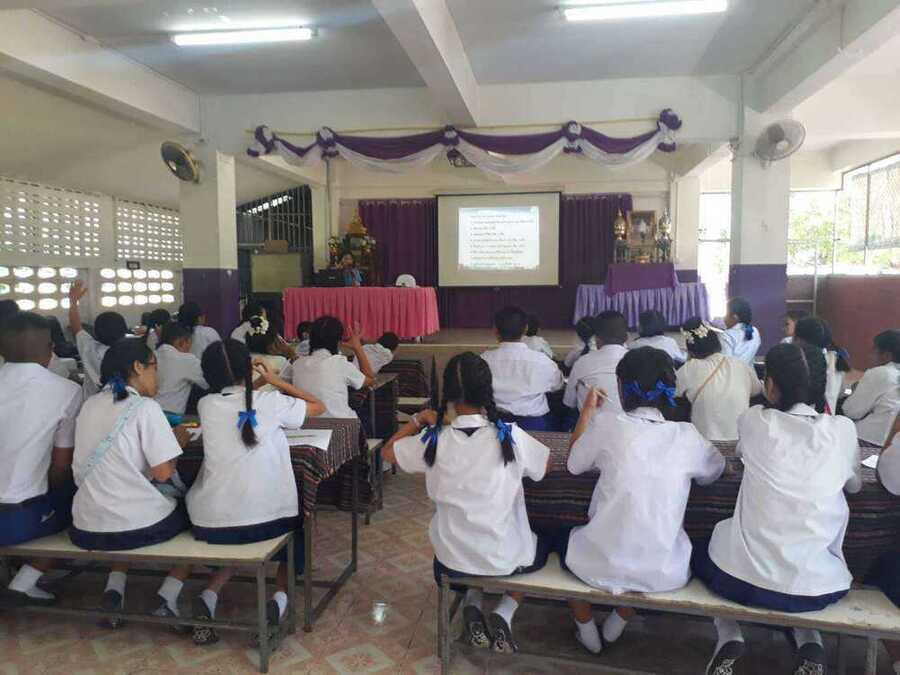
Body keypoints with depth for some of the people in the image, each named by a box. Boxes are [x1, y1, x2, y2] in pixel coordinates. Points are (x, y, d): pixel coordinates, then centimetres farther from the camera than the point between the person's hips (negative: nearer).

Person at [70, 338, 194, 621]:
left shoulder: (89, 405, 8)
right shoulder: (145, 407, -11)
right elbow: (163, 473, -14)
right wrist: (178, 441, 3)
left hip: (85, 530, 6)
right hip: (136, 527, -6)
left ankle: (114, 588, 17)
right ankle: (168, 598, 9)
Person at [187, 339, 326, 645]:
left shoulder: (206, 405, 4)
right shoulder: (271, 401, -3)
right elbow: (318, 407, 13)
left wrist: (246, 379, 23)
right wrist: (277, 381, 16)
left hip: (210, 524, 3)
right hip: (266, 521, -3)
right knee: (296, 520, 31)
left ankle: (210, 594, 13)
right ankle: (281, 596, 9)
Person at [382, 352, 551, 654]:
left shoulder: (434, 441, -15)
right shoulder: (510, 436, -18)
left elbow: (388, 451, 4)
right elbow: (549, 463, 1)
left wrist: (419, 419, 13)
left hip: (453, 560, 2)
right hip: (507, 557, -1)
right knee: (540, 549, 32)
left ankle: (472, 606, 13)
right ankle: (504, 615, 12)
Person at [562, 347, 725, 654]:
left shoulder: (607, 424, -11)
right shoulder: (686, 436, -6)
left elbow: (574, 464, 7)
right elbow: (714, 471, 16)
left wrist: (587, 411, 18)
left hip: (603, 567, -2)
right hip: (665, 573, 2)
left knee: (566, 538, 31)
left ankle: (587, 632, 37)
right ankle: (616, 625, 36)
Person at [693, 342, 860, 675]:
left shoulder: (754, 420, -7)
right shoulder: (843, 429, -4)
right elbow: (854, 485, 16)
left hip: (743, 579, -2)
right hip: (818, 587, 2)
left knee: (703, 550, 31)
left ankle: (729, 637, 12)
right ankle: (810, 643, 16)